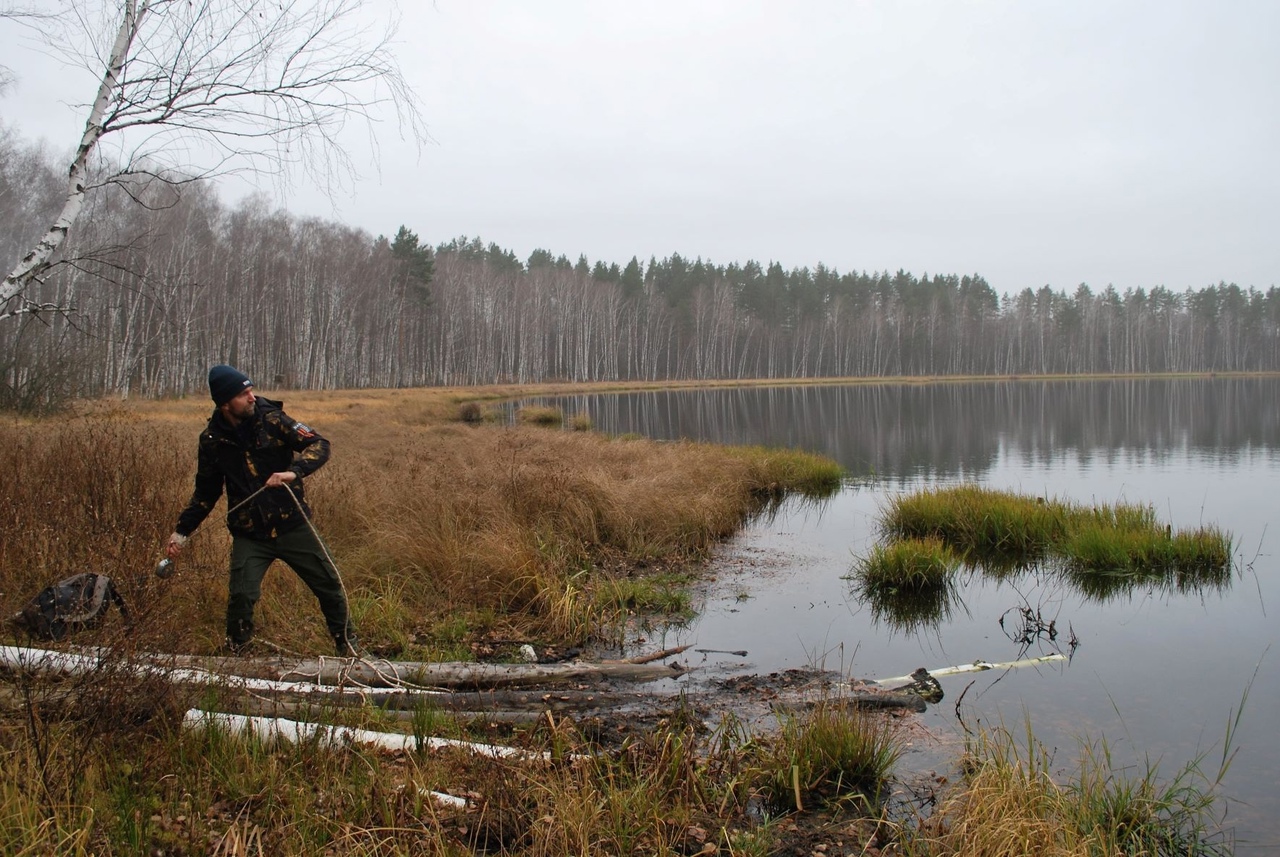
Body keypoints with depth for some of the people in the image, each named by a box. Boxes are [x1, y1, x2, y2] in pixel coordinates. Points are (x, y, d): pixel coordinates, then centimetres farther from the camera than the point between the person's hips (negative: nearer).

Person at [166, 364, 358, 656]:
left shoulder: (272, 419, -7)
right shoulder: (212, 440, -1)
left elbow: (318, 445, -12)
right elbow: (205, 492, 12)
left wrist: (294, 471, -30)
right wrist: (181, 531, 8)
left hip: (292, 525, 0)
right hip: (249, 535, 0)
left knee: (329, 585, 5)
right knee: (241, 596, -12)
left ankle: (348, 646, 27)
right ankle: (235, 654, 17)